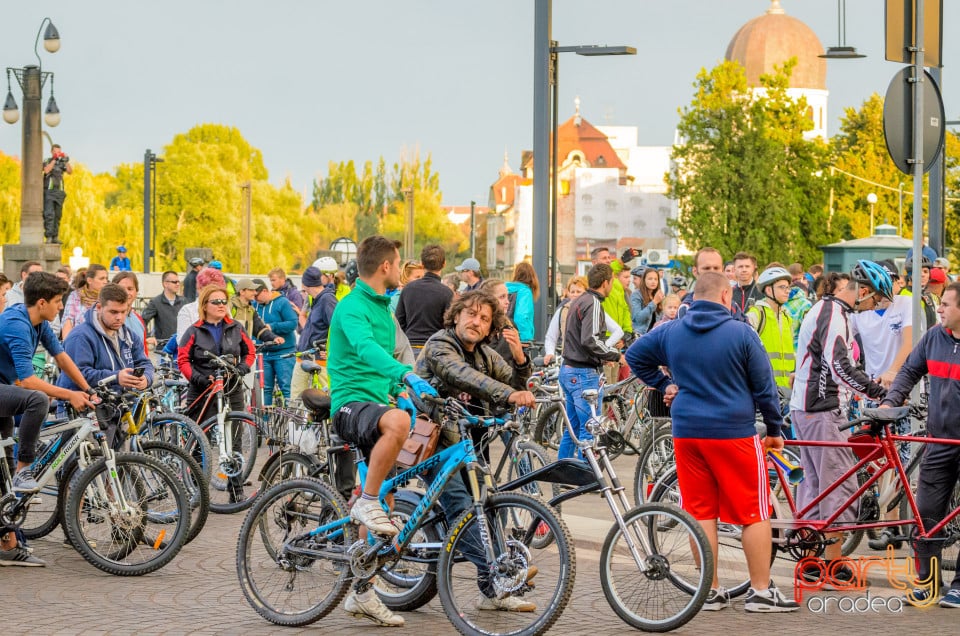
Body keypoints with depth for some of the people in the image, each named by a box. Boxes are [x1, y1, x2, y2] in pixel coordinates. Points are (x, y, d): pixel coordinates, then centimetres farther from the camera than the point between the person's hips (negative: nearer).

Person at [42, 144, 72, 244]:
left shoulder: (62, 163, 12)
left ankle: (55, 237, 11)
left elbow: (70, 172, -3)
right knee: (49, 214, -15)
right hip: (48, 191, -4)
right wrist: (54, 160, -18)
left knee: (57, 215, 6)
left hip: (59, 192, 4)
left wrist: (66, 161, -15)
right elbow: (46, 170, -16)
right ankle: (48, 237, -19)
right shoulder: (47, 161, 4)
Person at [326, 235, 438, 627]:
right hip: (351, 404, -9)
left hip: (377, 405, 9)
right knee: (397, 422, -41)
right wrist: (406, 374, -45)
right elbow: (366, 349, -31)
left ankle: (362, 594, 14)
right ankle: (367, 503, -24)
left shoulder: (383, 308, 18)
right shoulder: (351, 307, -12)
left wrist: (401, 392, 11)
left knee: (381, 516, 6)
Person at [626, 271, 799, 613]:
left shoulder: (670, 332, 5)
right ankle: (761, 592, 7)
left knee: (701, 512, 9)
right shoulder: (741, 333, -7)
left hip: (687, 433, 4)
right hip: (734, 432, -4)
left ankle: (712, 591, 12)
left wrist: (663, 384, 18)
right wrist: (774, 429, 8)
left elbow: (634, 355, 16)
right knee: (755, 514, 5)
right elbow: (764, 387, -3)